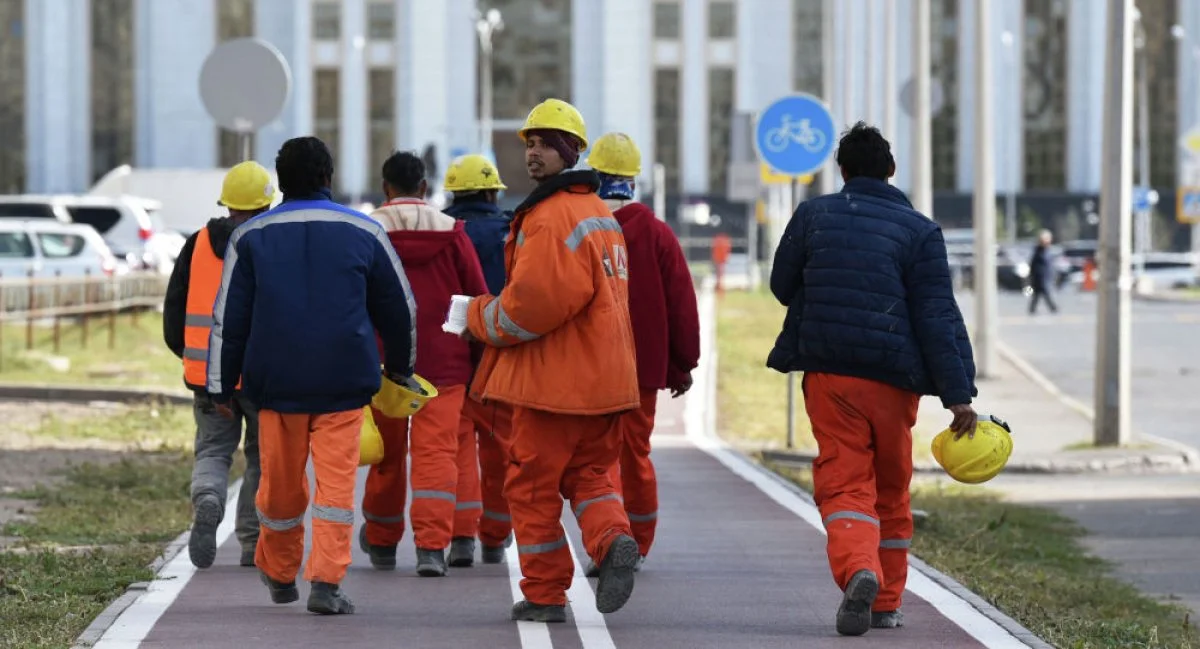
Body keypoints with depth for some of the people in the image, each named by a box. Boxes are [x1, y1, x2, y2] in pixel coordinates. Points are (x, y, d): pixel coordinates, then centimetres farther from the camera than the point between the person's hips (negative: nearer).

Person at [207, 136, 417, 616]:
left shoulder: (250, 236, 4)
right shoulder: (364, 231, 4)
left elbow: (228, 316, 3)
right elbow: (399, 308, 12)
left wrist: (221, 385, 9)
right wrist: (399, 366, 27)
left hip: (276, 380, 1)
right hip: (344, 382, -1)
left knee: (280, 482, 13)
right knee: (337, 482, -2)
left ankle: (279, 575, 30)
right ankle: (326, 583, -12)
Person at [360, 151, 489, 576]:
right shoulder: (451, 233, 0)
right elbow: (478, 299, 4)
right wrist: (478, 360, 15)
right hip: (443, 363, 0)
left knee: (387, 454, 13)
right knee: (436, 452, -3)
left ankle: (382, 543, 30)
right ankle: (432, 546, -17)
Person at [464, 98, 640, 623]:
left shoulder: (551, 216, -16)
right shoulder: (601, 214, 17)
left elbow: (535, 301, -24)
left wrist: (482, 319, -6)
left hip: (554, 381, -9)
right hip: (604, 380, 9)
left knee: (533, 485, 4)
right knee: (587, 474, 17)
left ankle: (545, 594, 9)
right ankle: (613, 538, -11)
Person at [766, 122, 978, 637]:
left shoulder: (812, 216, 2)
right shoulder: (918, 229, -4)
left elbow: (783, 287, 14)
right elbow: (939, 318, -8)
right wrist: (958, 395, -10)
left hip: (828, 373, 0)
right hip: (894, 380, 0)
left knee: (844, 484, -3)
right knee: (892, 492, 16)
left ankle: (859, 571, -32)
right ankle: (887, 602, 24)